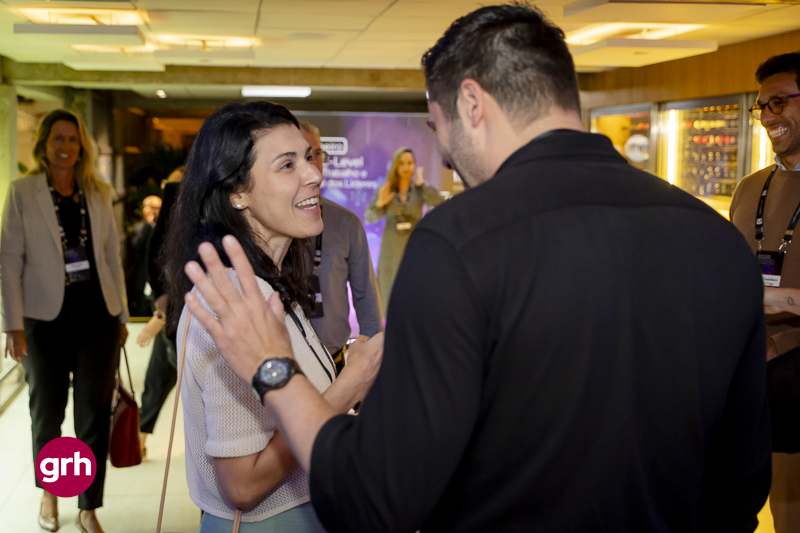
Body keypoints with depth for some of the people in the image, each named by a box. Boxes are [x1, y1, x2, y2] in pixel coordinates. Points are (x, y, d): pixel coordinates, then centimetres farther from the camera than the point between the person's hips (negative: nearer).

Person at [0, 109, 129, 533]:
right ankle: (49, 492, 37)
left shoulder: (99, 193, 7)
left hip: (97, 314, 2)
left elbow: (112, 255, 10)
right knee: (47, 411, 13)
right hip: (46, 318, -2)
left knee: (94, 414, 4)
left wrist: (122, 315, 9)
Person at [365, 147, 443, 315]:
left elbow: (440, 203, -16)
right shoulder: (384, 189, 3)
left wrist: (421, 184, -14)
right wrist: (379, 203, -17)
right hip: (391, 248, 1)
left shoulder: (421, 189, 1)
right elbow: (369, 218, 1)